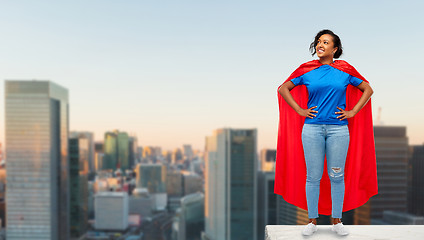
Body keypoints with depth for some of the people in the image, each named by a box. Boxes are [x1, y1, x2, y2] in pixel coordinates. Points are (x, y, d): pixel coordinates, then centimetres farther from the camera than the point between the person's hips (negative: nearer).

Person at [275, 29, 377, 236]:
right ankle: (312, 221, 16)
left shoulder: (345, 70, 7)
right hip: (312, 129, 0)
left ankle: (337, 221, 20)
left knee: (337, 176, 6)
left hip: (338, 129, 0)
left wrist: (352, 112, 4)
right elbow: (283, 89, 10)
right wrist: (300, 110, 2)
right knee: (313, 176, 4)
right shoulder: (307, 70, 5)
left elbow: (368, 89, 14)